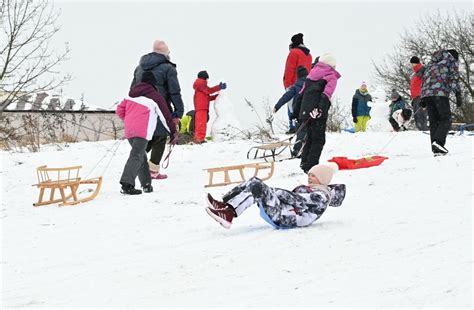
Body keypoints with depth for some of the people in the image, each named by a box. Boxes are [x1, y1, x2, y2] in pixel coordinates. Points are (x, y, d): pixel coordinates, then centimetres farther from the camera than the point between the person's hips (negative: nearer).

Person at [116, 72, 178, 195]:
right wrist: (173, 132, 15)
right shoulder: (155, 96, 3)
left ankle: (146, 184, 19)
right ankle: (127, 184, -27)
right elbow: (165, 116, 5)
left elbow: (120, 110, 20)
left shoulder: (131, 94, 20)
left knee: (141, 156, 18)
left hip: (129, 130, 6)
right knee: (136, 156, -13)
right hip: (142, 131, -6)